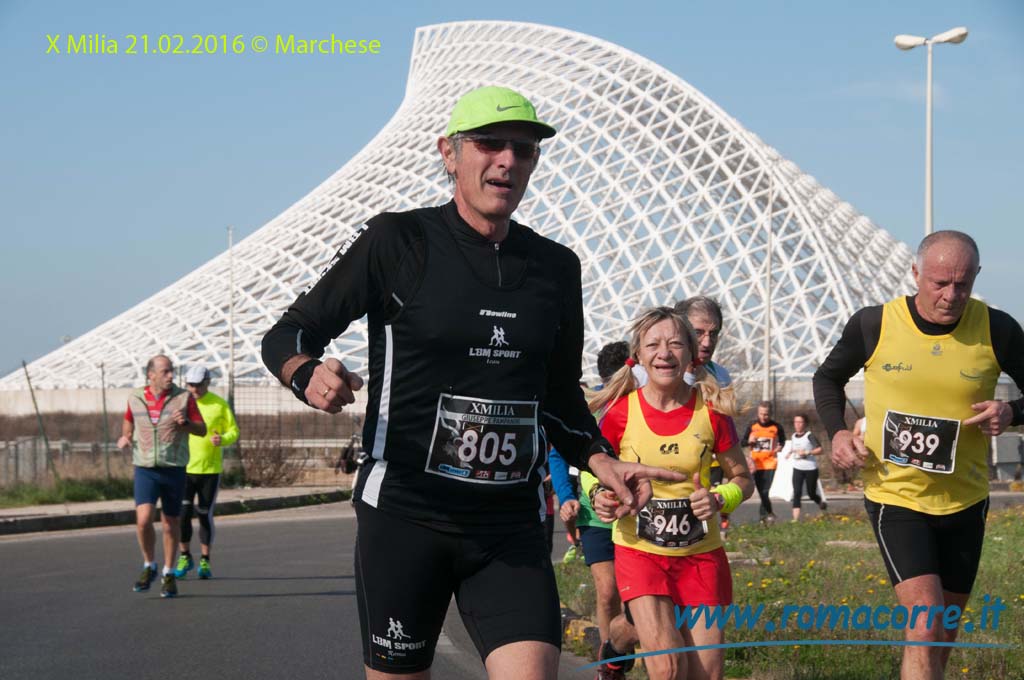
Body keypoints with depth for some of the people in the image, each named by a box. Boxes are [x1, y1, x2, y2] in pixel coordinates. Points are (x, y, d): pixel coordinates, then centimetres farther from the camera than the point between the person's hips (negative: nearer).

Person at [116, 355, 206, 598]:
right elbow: (128, 421, 23)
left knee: (171, 523, 8)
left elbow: (202, 430, 0)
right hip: (145, 469, 0)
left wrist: (185, 422, -19)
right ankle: (149, 566, 9)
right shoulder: (136, 397, 2)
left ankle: (169, 574, 23)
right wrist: (125, 437, 3)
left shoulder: (183, 397, -3)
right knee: (143, 519, -14)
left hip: (174, 468, 0)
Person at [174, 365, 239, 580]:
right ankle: (185, 557, 13)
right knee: (182, 513, -6)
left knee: (205, 515, 2)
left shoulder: (219, 404, -2)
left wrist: (222, 439, -18)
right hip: (184, 467, 1)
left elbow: (233, 431, 4)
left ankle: (205, 561, 16)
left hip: (210, 468, -1)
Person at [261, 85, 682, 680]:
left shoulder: (557, 267, 10)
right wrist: (311, 375, -23)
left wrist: (602, 461, 5)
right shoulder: (398, 241, -3)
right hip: (404, 514, -3)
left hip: (513, 524, 3)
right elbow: (288, 335, 0)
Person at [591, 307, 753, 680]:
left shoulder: (712, 412, -6)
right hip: (639, 551, -2)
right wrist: (600, 496, -15)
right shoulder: (621, 412, -9)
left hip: (701, 554, 2)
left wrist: (719, 499, -15)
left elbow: (743, 479, 5)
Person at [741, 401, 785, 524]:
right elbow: (742, 442, 8)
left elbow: (782, 440, 17)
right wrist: (749, 441, -13)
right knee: (762, 491, 2)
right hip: (756, 463, 2)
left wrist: (780, 447, -4)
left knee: (765, 490, -11)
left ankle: (764, 513, 5)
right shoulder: (752, 426, 1)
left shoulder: (776, 427, 0)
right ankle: (769, 514, 18)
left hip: (770, 463, -2)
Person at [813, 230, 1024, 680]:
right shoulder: (873, 325, -9)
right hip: (895, 496, -3)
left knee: (942, 636, 16)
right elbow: (828, 378, 10)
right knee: (925, 628, -17)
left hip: (965, 502, 3)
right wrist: (837, 431, -6)